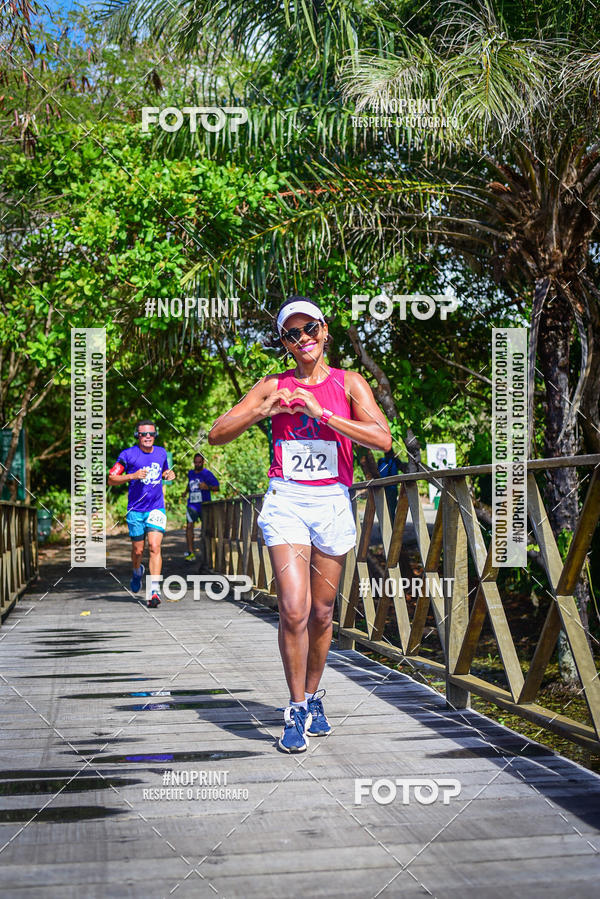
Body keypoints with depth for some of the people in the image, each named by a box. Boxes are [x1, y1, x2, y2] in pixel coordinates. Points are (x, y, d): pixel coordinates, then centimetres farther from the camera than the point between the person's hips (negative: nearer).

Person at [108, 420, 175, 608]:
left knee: (154, 547, -15)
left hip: (156, 508, 1)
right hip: (136, 510, -1)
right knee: (138, 551, 8)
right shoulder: (128, 454, -5)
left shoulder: (161, 452, 8)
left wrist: (169, 474, 3)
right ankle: (137, 571, 43)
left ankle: (155, 591, -20)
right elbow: (111, 479, -5)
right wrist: (133, 476, -20)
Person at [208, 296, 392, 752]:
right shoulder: (274, 386, 7)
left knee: (322, 612, 9)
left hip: (333, 503, 1)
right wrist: (265, 410, -13)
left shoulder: (348, 382, 4)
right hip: (285, 500, -1)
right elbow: (217, 434, 3)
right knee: (294, 610, -11)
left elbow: (382, 438, -11)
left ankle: (313, 697, 30)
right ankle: (297, 711, 2)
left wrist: (320, 412, -17)